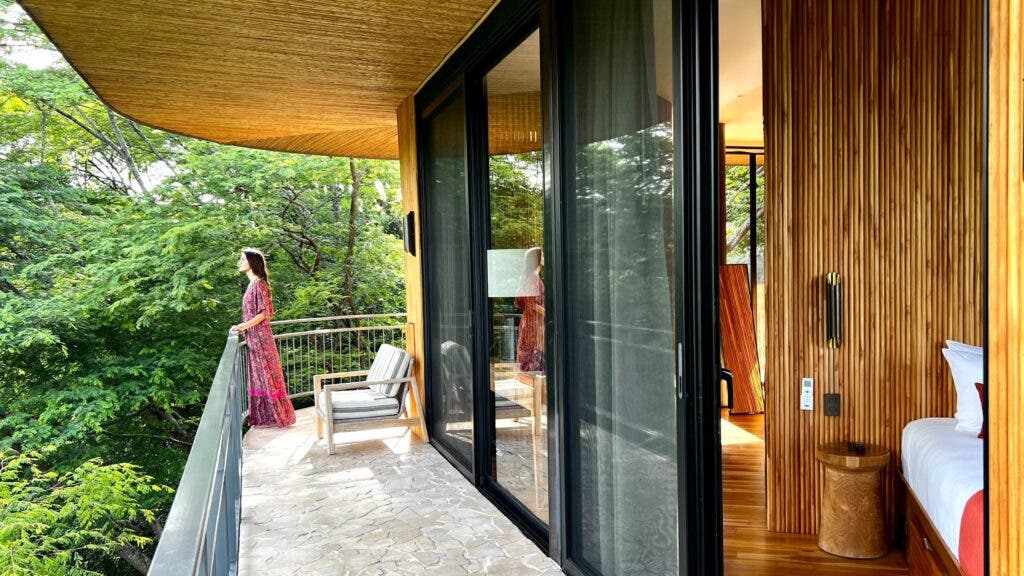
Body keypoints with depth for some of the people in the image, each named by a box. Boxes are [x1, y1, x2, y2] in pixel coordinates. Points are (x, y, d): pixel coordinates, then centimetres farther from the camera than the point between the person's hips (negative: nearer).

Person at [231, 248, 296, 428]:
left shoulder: (258, 284, -14)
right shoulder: (253, 284, 13)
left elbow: (263, 313, -18)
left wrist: (243, 326, -19)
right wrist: (243, 327, 13)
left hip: (259, 338, -9)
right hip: (254, 338, 9)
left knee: (266, 376, -2)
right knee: (259, 377, 12)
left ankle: (277, 416, 6)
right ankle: (264, 416, 19)